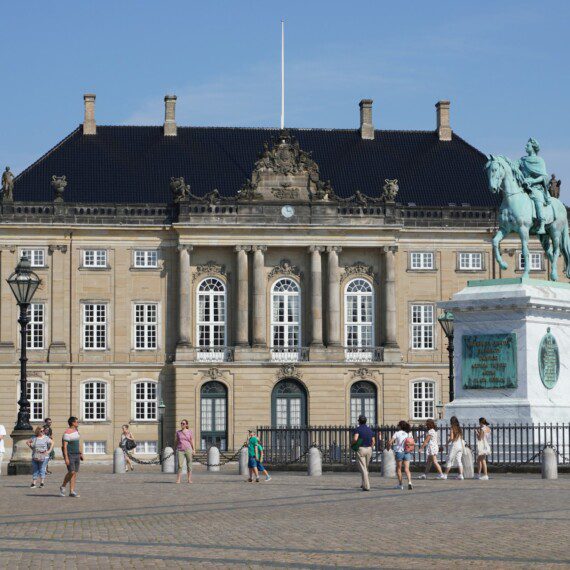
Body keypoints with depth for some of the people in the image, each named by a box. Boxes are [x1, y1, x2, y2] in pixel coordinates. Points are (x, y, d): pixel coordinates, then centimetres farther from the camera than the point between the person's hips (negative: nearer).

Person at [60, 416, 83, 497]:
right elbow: (64, 446, -17)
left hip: (76, 455, 8)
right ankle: (63, 487, 5)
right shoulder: (67, 433, -15)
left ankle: (72, 491, 3)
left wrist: (81, 453, 18)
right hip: (69, 455, -8)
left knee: (75, 473, 3)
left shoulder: (76, 431, 12)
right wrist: (66, 458, -21)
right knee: (71, 472, -15)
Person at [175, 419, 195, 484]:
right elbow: (176, 441, 16)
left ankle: (189, 479, 7)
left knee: (189, 465, 2)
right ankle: (178, 479, -11)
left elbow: (192, 441, 5)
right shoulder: (178, 432, 10)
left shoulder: (190, 432, 5)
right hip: (180, 450, 1)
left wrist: (193, 450, -4)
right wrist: (175, 450, 13)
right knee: (180, 465, -9)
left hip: (188, 450, -1)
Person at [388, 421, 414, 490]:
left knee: (398, 468, 13)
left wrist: (388, 448, 11)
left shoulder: (397, 433, -4)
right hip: (407, 453, 3)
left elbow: (390, 442, -8)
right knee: (407, 469, -1)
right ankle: (409, 482, -22)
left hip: (399, 452, -3)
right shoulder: (409, 433, 7)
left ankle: (400, 484, 17)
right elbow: (414, 444, 4)